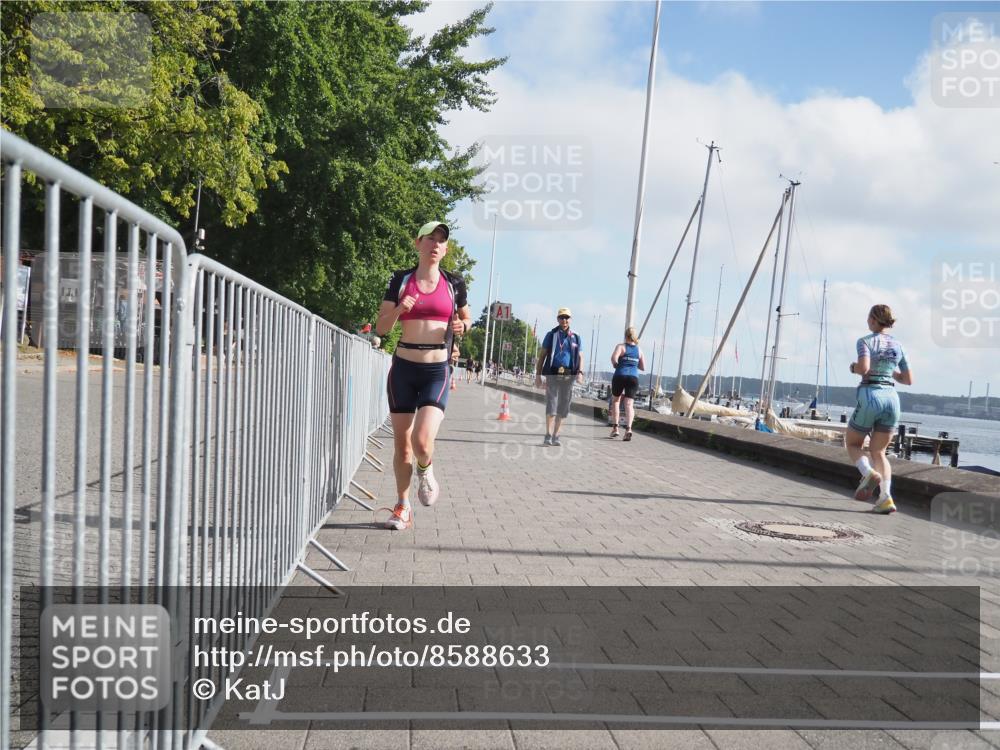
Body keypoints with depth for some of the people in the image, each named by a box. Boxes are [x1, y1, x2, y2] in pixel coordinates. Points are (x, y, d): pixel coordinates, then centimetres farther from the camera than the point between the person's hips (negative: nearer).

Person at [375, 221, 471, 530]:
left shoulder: (454, 283, 5)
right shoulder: (401, 280, 3)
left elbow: (466, 319, 20)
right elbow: (381, 328, 3)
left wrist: (462, 326, -3)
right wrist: (398, 310, -16)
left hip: (437, 372, -1)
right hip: (403, 368, 1)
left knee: (422, 441, -18)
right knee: (401, 442, 6)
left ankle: (425, 470, 18)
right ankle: (403, 508, 23)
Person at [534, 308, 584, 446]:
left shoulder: (576, 338, 13)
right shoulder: (551, 335, 7)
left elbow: (580, 357, 9)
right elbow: (542, 356, 6)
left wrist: (580, 372, -10)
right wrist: (538, 375, -1)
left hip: (568, 376, 3)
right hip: (553, 374, -3)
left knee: (563, 408, 6)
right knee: (551, 404, -13)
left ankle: (555, 436, 15)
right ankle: (548, 435, -13)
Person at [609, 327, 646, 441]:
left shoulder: (621, 346, -1)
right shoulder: (639, 350, 12)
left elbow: (614, 358, -19)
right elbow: (643, 367, 15)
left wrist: (615, 365, 1)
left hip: (620, 376, -2)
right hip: (634, 377, 2)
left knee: (615, 400, 18)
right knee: (629, 404, -4)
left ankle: (615, 427, 13)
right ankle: (628, 428, -25)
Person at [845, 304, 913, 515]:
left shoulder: (865, 341, -3)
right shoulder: (897, 346, 13)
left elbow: (864, 368, -20)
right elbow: (909, 380, 17)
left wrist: (854, 367, 2)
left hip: (870, 396, -5)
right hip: (891, 397, 5)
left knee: (853, 444, 16)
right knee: (878, 451, 13)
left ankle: (869, 473, -15)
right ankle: (885, 497, -5)